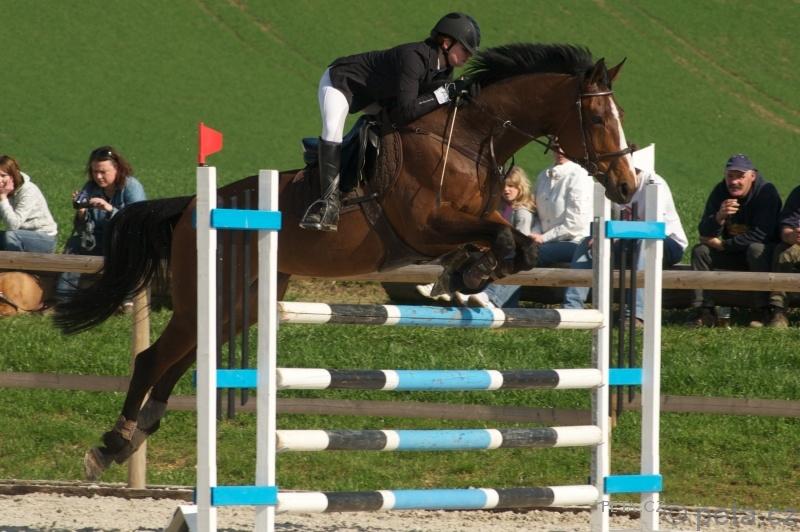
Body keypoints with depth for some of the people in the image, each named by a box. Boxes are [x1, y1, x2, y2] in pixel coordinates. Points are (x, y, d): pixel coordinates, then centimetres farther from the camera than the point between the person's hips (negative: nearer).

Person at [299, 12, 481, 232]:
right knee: (333, 129, -32)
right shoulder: (414, 57, -34)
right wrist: (446, 93, -36)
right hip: (340, 80, -9)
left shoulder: (444, 71, -7)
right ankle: (329, 200, -34)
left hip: (373, 96, 9)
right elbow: (406, 111, -39)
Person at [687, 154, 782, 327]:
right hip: (733, 253, 5)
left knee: (756, 249, -36)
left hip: (763, 251, -5)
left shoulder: (766, 192, -20)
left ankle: (768, 312, -35)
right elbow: (704, 233, -11)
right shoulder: (720, 191, -5)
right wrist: (719, 217, -34)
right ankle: (704, 311, -21)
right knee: (700, 251, -13)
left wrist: (722, 245, -21)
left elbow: (760, 235, -27)